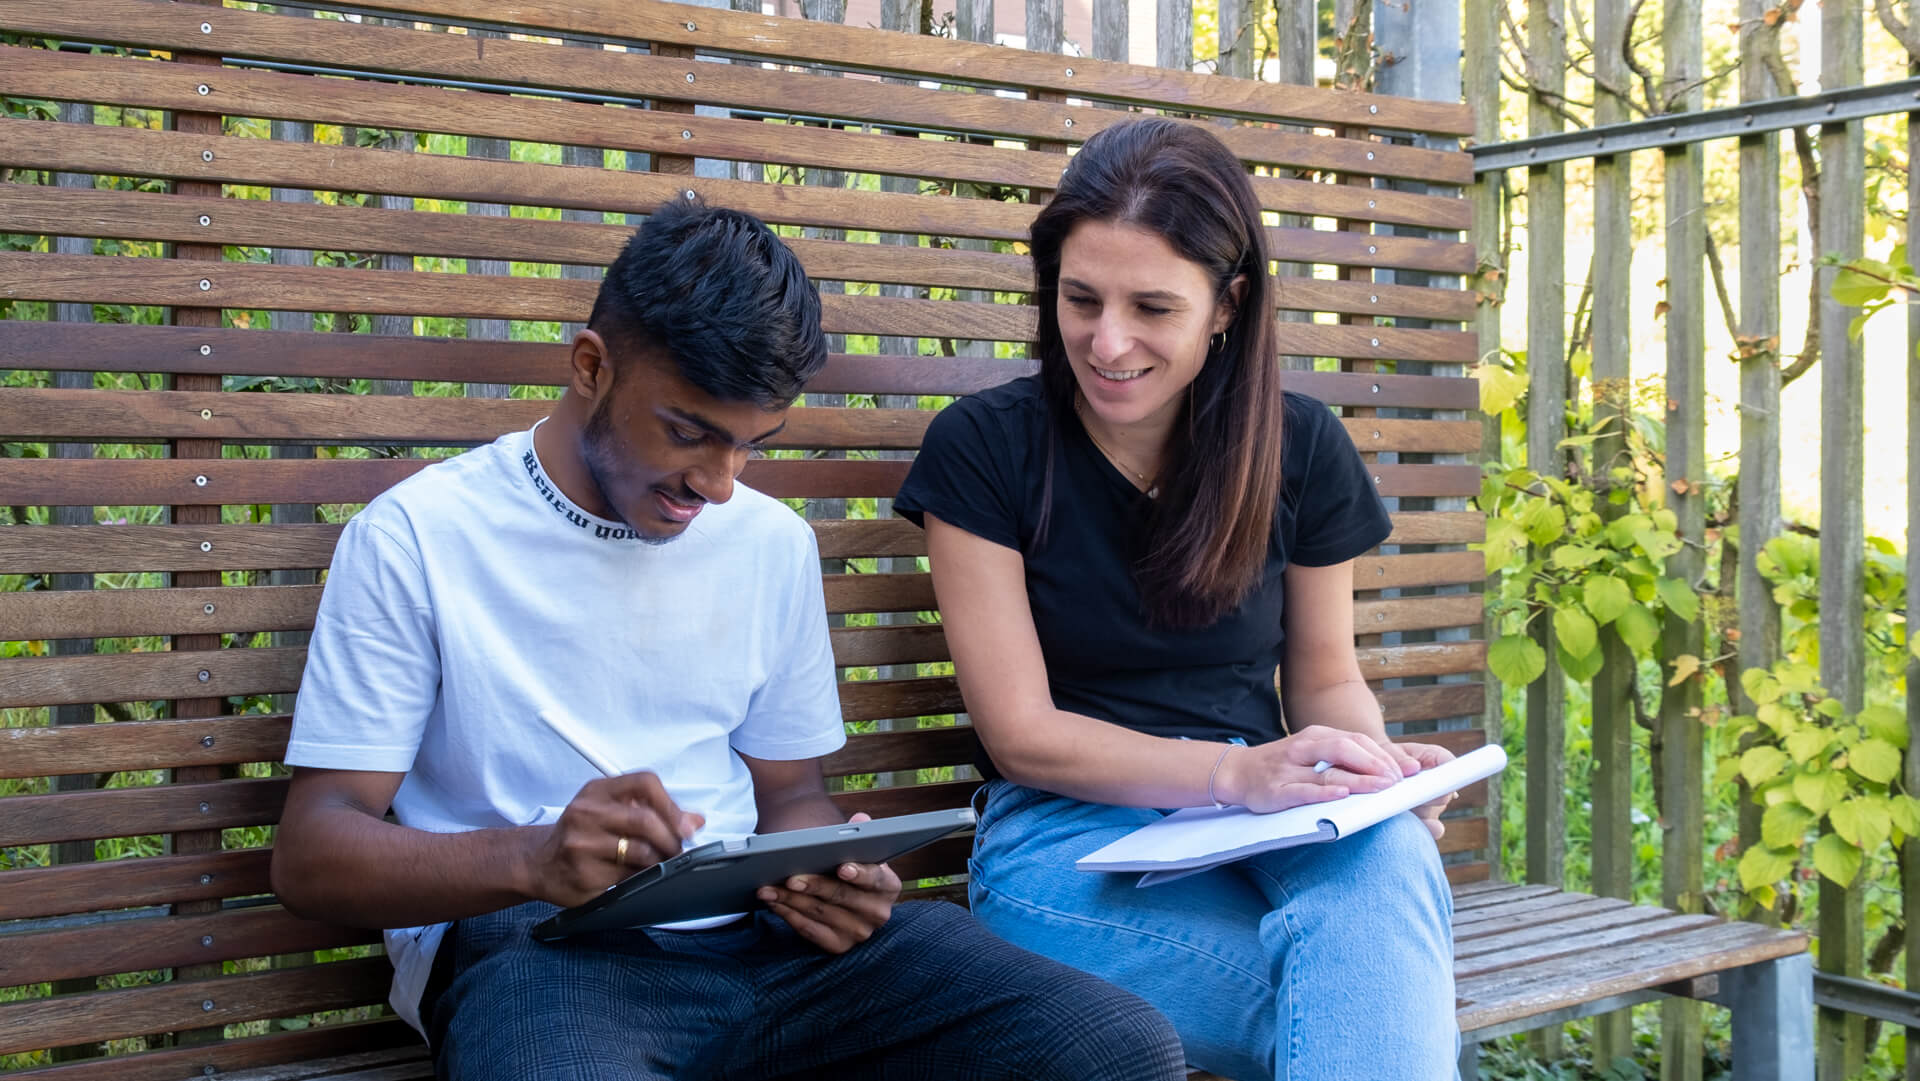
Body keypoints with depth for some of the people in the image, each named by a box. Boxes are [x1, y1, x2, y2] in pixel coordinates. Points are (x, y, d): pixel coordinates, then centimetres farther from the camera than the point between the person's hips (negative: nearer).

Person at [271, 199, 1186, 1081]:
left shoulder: (774, 542, 14)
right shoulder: (415, 538, -2)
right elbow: (310, 854, -6)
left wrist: (828, 873, -4)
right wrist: (532, 859, -26)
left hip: (760, 927, 5)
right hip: (529, 942, -4)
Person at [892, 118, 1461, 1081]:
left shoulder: (1303, 450, 4)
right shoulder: (983, 449, -5)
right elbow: (1020, 733, -7)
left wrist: (1371, 763, -10)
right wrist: (1237, 771, -21)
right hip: (1071, 833, -3)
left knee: (1384, 853, -35)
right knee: (1376, 1001, -32)